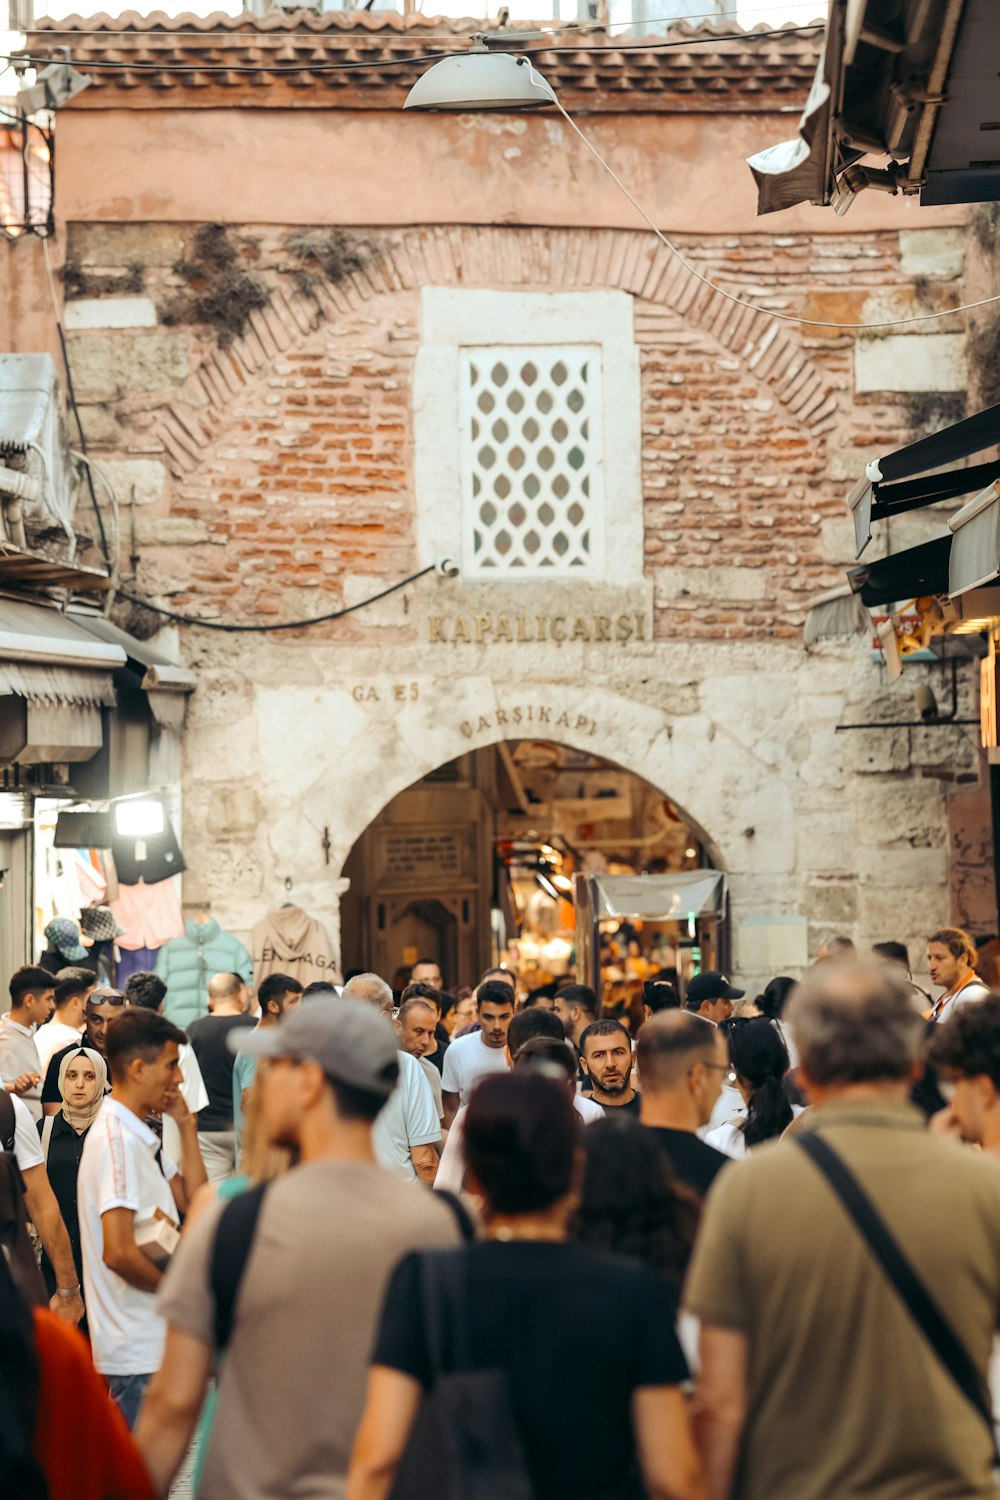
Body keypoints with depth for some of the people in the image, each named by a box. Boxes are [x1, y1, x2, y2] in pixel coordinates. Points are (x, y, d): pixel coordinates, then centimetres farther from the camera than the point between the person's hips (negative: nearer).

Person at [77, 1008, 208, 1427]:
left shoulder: (139, 1137, 14)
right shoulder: (116, 1138, -18)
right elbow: (118, 1252, -26)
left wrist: (186, 1126, 10)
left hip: (154, 1341, 10)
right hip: (138, 1349, -10)